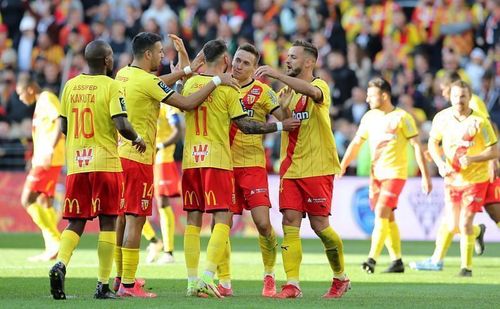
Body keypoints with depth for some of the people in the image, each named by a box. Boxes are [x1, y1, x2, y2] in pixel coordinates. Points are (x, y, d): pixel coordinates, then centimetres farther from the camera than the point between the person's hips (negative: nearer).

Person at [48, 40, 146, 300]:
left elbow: (63, 127, 11)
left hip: (75, 164, 4)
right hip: (105, 162, -4)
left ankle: (60, 264, -16)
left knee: (76, 222, 9)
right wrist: (137, 139, 4)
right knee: (107, 222, 4)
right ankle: (103, 285, 3)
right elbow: (122, 125, -16)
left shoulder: (70, 86, 7)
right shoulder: (111, 86, -7)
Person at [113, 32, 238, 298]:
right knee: (135, 220, -6)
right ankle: (128, 285, -7)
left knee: (122, 218, 15)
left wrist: (187, 71, 24)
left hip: (119, 154, 9)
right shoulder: (147, 81, -16)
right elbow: (187, 104, -16)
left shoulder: (123, 74, 9)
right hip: (138, 158, -9)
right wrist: (216, 81, -8)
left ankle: (120, 278, 21)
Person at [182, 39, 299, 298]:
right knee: (222, 220, -4)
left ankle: (192, 281, 6)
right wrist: (280, 126, 2)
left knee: (193, 220, 8)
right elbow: (245, 126, -6)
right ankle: (207, 277, -19)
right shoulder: (227, 88, -7)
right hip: (217, 160, -5)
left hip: (190, 160, 5)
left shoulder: (190, 83, 7)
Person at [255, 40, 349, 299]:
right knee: (290, 224, -6)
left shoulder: (321, 86, -6)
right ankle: (292, 285, -8)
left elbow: (311, 91, -30)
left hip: (317, 169, -6)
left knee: (320, 225, -4)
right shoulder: (285, 92, 15)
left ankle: (340, 278, 17)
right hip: (290, 169, 6)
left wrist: (277, 75, -39)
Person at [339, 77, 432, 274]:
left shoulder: (402, 117, -8)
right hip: (376, 174, 6)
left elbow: (417, 146, -7)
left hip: (395, 173, -6)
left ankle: (372, 259, -21)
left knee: (381, 213, -18)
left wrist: (425, 176, -10)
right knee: (387, 218, 9)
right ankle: (397, 261, 17)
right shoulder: (369, 117, 9)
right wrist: (342, 166, 7)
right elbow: (356, 143, 16)